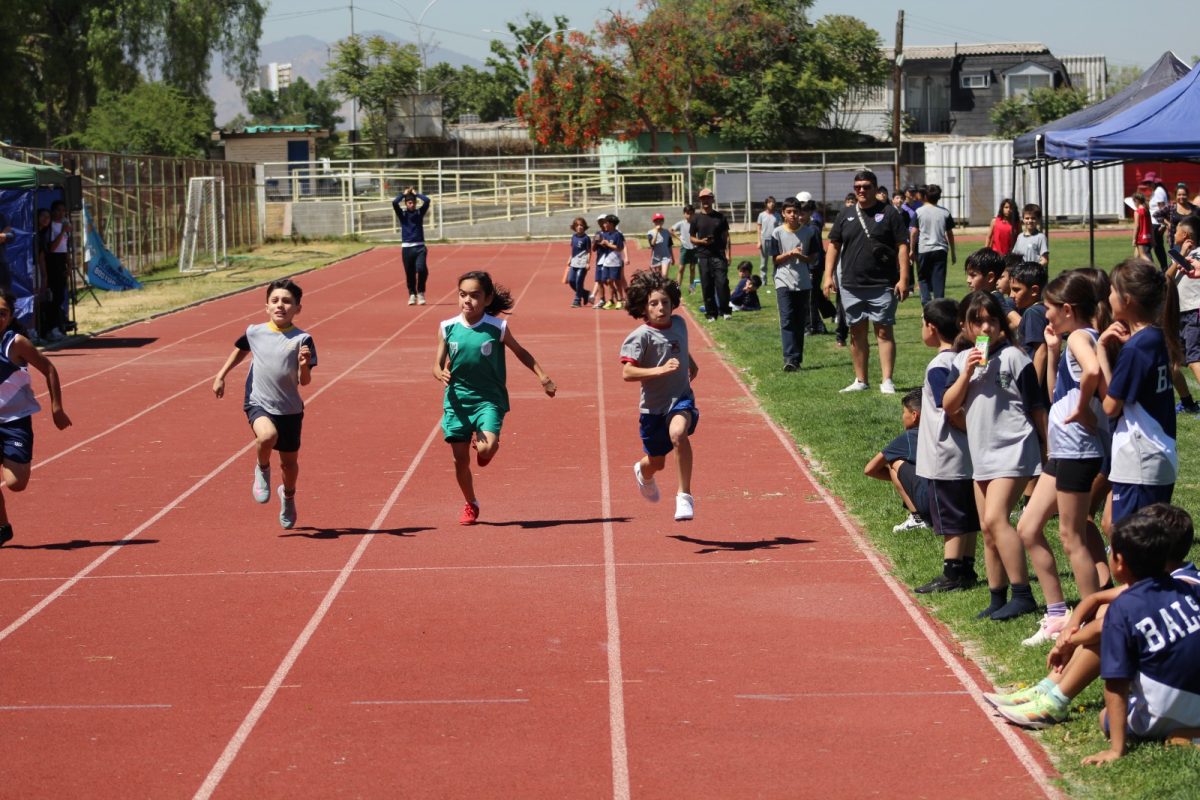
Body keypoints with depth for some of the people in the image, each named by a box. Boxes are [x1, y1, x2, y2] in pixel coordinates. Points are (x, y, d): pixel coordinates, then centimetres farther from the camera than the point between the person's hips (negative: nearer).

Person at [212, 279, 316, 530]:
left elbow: (305, 381, -9)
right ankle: (262, 469, 0)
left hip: (290, 409, 1)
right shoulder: (255, 333, -3)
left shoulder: (302, 339, -9)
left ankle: (288, 496, 46)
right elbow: (240, 350, 20)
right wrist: (221, 376, 18)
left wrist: (304, 366, -30)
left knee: (289, 462, 13)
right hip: (258, 403, -1)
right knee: (267, 436, -33)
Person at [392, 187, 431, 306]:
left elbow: (427, 201, -8)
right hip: (406, 247, 1)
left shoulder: (419, 212, 7)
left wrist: (416, 193, 4)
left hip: (420, 247, -1)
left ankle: (420, 293, -3)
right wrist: (404, 194, 0)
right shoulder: (402, 214, 5)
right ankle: (412, 294, 21)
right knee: (409, 273, 5)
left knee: (421, 269, -19)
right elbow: (394, 203, -12)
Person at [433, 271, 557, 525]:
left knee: (486, 448, -23)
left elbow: (521, 352, 8)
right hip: (457, 400, 2)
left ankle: (490, 446, 16)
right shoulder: (448, 328, -3)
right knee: (460, 459, 4)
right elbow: (438, 364, 3)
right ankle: (470, 505, 28)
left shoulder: (497, 327, -8)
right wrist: (441, 374, -20)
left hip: (489, 399, -2)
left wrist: (542, 377, 0)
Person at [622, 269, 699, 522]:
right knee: (656, 463, 14)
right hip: (654, 405, -2)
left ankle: (685, 496, -25)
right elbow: (627, 373, -25)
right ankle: (643, 473, 55)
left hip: (681, 398, 2)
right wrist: (660, 370, -33)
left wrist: (692, 364, 35)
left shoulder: (678, 323, 1)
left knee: (678, 433, -33)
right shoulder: (641, 336, -16)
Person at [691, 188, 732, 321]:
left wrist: (727, 254, -1)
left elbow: (726, 236, 9)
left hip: (719, 255, -1)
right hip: (703, 255, 1)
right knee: (707, 286, 2)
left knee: (722, 282, -12)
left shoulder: (720, 217, 8)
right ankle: (711, 313, 10)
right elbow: (692, 239, 11)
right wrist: (702, 241, -10)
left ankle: (724, 311, -3)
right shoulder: (697, 219, 8)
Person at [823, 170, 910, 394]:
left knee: (884, 331, -5)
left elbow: (902, 247, -4)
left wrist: (903, 279, -11)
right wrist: (828, 275, 3)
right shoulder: (846, 215, 10)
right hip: (851, 285, 4)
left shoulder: (889, 213, -1)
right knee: (857, 332, 9)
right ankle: (860, 380, 17)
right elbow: (833, 246, 13)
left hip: (882, 285, -4)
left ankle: (887, 380, -5)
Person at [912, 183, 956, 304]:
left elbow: (914, 233, -3)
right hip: (940, 249, 1)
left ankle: (926, 303, -6)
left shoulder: (919, 212, -3)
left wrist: (912, 250, 7)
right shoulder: (945, 213, 3)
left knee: (923, 278, 10)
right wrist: (953, 253, 16)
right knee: (939, 280, 3)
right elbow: (950, 234, 8)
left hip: (923, 250, -1)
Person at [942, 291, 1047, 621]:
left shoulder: (1013, 357, -8)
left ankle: (1023, 594, -18)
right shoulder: (962, 361, 9)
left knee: (995, 519, -20)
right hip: (981, 454, 7)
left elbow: (1036, 407, -3)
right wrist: (967, 373, -12)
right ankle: (998, 598, 18)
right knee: (988, 530, 10)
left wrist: (1045, 452, -1)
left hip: (1013, 451, -7)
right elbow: (949, 405, 1)